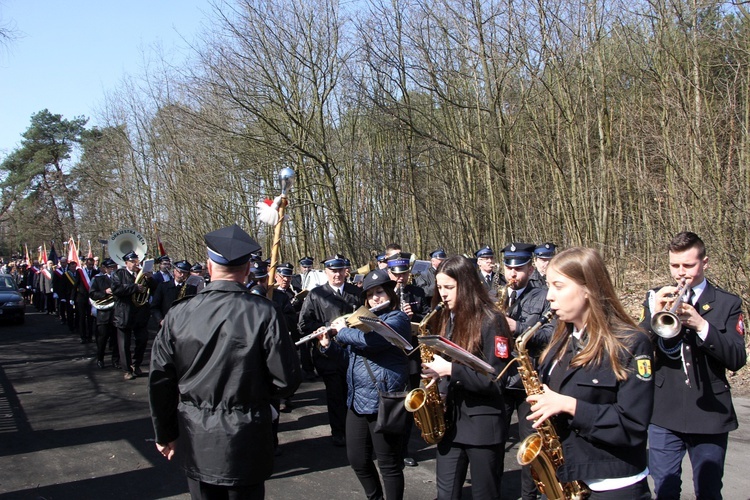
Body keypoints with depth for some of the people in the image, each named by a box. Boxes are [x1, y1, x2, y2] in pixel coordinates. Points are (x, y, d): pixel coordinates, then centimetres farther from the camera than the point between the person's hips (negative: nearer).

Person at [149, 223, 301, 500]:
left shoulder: (178, 314, -8)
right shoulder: (263, 313, -15)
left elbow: (159, 381, -1)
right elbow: (287, 379, -14)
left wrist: (165, 434, 12)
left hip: (195, 442, 3)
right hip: (246, 441, -2)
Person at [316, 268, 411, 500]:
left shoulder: (398, 319, -12)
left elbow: (369, 341, -28)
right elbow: (350, 352, 24)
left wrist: (342, 330, -11)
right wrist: (328, 344, 6)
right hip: (356, 400, 9)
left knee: (389, 464, 3)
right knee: (356, 458, 16)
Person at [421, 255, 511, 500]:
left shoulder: (490, 320, -12)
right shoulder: (444, 319, 8)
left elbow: (497, 378, -17)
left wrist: (451, 369, -24)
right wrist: (432, 368, -2)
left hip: (483, 424, -6)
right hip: (449, 419, 6)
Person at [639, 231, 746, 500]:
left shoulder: (728, 303, 1)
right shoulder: (656, 299, 5)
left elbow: (737, 359, -10)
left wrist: (702, 325, -23)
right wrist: (654, 315, -21)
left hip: (710, 416, -1)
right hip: (664, 415, 1)